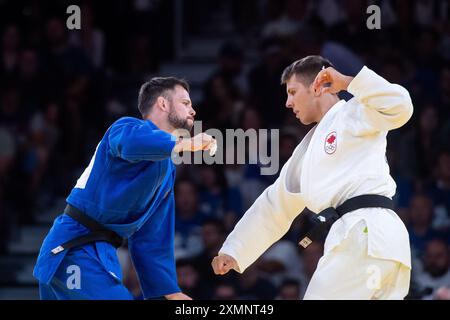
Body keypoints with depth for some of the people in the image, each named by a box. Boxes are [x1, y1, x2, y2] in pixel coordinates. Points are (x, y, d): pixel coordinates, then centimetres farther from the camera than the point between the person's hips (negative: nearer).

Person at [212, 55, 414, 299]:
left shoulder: (354, 113, 4)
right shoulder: (308, 151, 29)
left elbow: (399, 106, -16)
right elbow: (274, 208, 32)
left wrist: (347, 82, -14)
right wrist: (233, 252, 28)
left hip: (366, 232, -9)